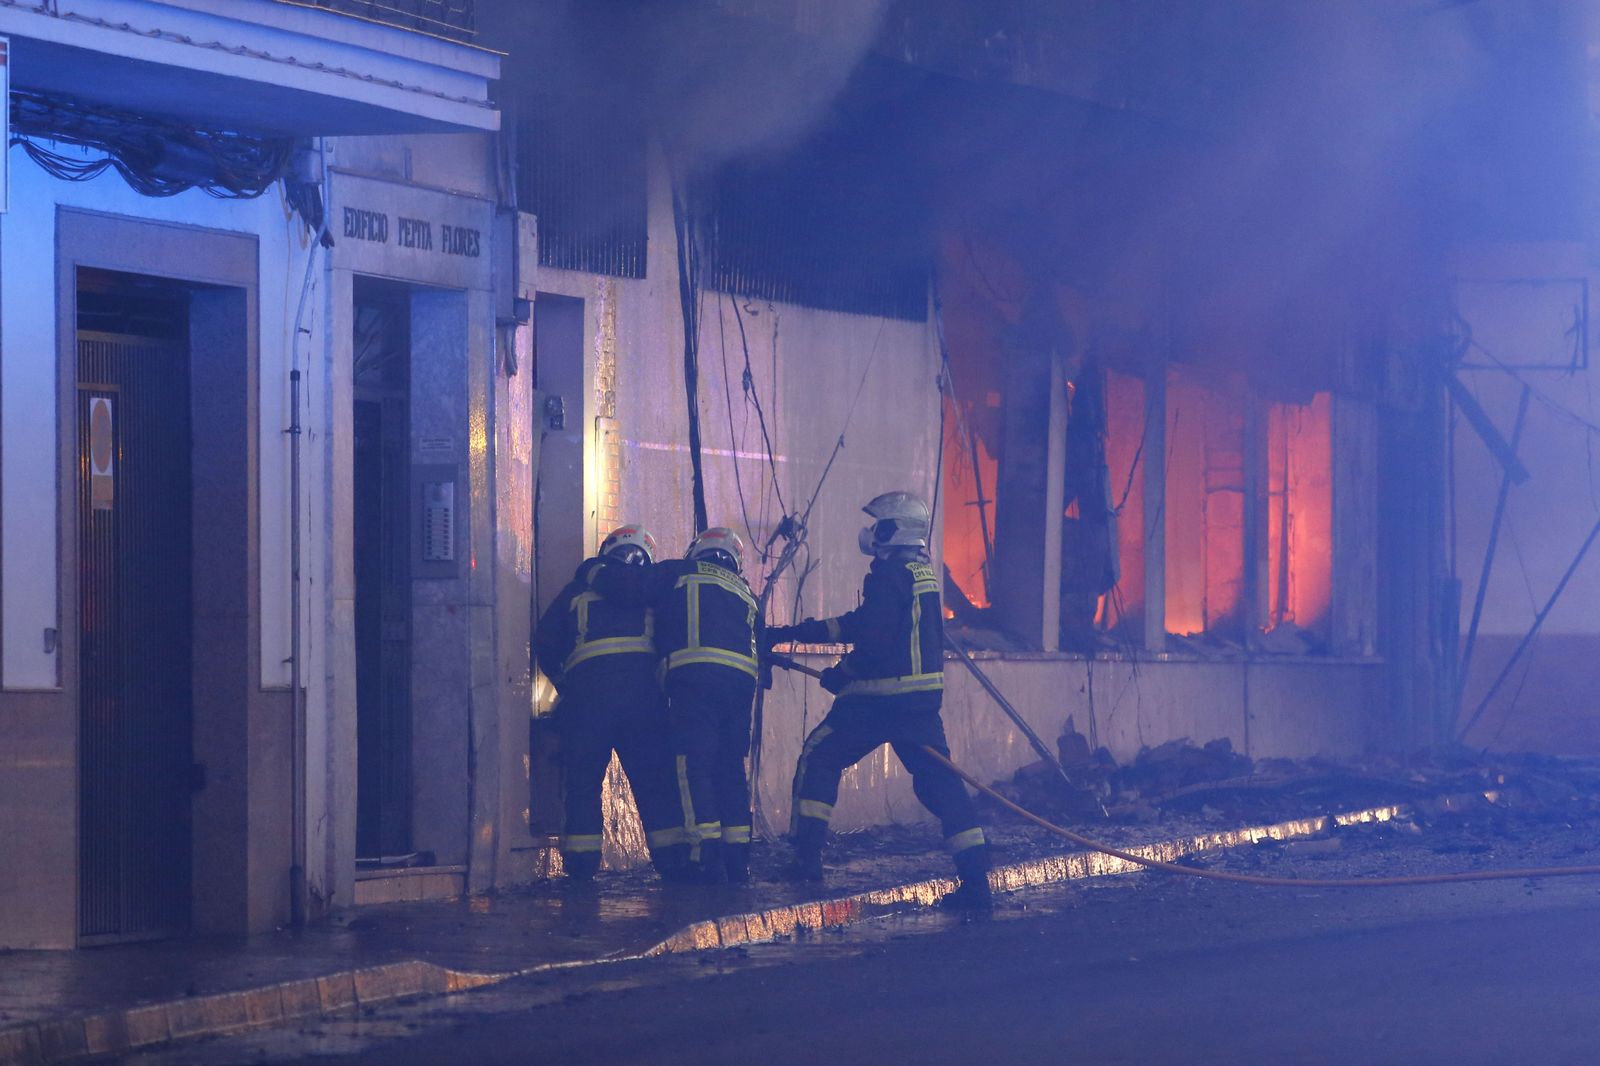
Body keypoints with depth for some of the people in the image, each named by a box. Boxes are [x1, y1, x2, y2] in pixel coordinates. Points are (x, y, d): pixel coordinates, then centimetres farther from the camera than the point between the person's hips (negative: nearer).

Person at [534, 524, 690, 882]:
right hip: (642, 688, 1)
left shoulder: (578, 590, 18)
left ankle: (581, 864, 1)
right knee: (656, 781, 6)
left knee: (583, 781, 5)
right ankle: (673, 860, 3)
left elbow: (545, 643, 16)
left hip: (587, 687, -1)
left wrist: (562, 683, 28)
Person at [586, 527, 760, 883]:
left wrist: (594, 573, 22)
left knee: (694, 766, -6)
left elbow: (628, 584, 3)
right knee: (730, 769, 13)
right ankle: (737, 863, 11)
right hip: (741, 678, 5)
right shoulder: (744, 593, 28)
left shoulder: (679, 574, 12)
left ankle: (707, 860, -15)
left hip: (692, 676, -5)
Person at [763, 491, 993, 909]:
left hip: (880, 698, -8)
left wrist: (842, 672, -2)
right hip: (923, 698, 8)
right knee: (939, 779, 6)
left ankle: (807, 856, 3)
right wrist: (793, 634, 23)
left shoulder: (889, 575, -13)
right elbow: (860, 623, 22)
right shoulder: (923, 573, 17)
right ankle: (976, 880, -2)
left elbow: (875, 640, -21)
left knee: (819, 758, 6)